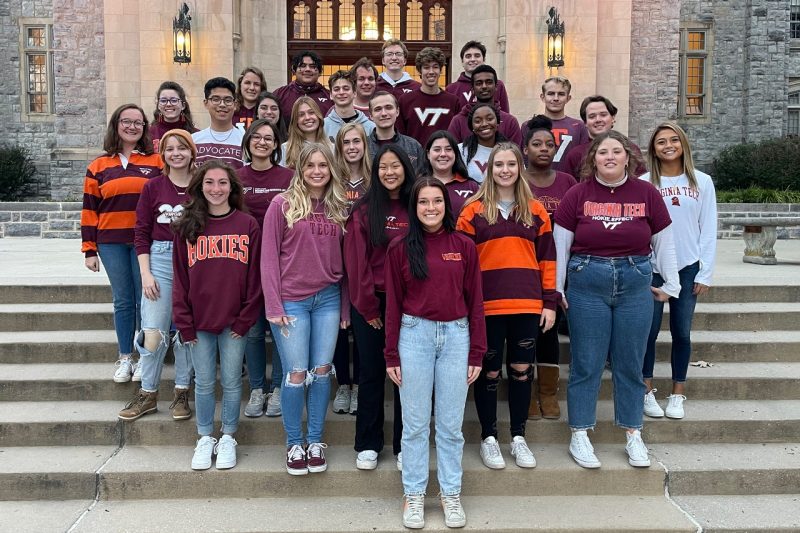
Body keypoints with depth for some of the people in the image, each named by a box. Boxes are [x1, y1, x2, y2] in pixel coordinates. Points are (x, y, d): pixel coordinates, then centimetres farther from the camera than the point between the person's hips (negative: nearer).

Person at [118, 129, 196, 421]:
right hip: (160, 260, 0)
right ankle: (147, 394, 16)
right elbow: (141, 232, 5)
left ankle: (182, 394, 21)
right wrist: (145, 273, -3)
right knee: (152, 333, -1)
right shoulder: (153, 186, 4)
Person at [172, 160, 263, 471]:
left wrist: (245, 319, -6)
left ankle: (228, 438, 25)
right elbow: (180, 278, 2)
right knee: (204, 383, 11)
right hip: (199, 321, 1)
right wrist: (184, 323, -3)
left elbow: (254, 276, -2)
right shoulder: (187, 226, 3)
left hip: (234, 321, -1)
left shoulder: (248, 225, -1)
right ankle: (204, 439, 26)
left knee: (231, 381, 9)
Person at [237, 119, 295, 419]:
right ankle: (257, 390, 19)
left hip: (281, 262, -1)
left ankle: (278, 389, 16)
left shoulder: (288, 178, 0)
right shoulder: (236, 178, 6)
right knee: (253, 328, 7)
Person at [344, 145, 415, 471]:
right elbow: (357, 261, -4)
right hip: (370, 303, -1)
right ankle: (367, 445, 19)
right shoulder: (364, 211, -1)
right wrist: (368, 306, -7)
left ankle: (404, 445, 20)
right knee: (372, 373, 7)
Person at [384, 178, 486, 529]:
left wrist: (476, 353, 2)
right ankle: (413, 494, 21)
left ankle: (451, 494, 22)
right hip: (414, 335, 0)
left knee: (450, 423, 9)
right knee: (415, 423, 8)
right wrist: (391, 355, 0)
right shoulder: (401, 249, 1)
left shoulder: (464, 246, 3)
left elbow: (474, 302, 4)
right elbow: (393, 303, 2)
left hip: (456, 335, 1)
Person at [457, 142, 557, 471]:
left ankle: (519, 437, 23)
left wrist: (550, 302, 4)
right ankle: (488, 438, 19)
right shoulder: (473, 211, 2)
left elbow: (547, 258, 10)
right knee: (489, 372, 5)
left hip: (527, 305, 2)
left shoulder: (535, 211, 9)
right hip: (487, 306, -2)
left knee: (522, 370, 9)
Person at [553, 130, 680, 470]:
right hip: (586, 285, -1)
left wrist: (670, 285, 10)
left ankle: (633, 436, 23)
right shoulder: (577, 194, -1)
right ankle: (579, 437, 15)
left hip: (635, 285, 2)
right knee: (586, 365, 4)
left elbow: (663, 243, 9)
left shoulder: (646, 193, 3)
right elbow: (560, 245, 1)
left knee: (630, 364, 10)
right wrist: (556, 289, 1)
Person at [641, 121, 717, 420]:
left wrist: (705, 273, 0)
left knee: (682, 332, 8)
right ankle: (647, 392, 17)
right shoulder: (643, 183, -1)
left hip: (687, 268, 1)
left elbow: (708, 230, 4)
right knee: (649, 331, 3)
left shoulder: (702, 182, 4)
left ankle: (678, 394, 20)